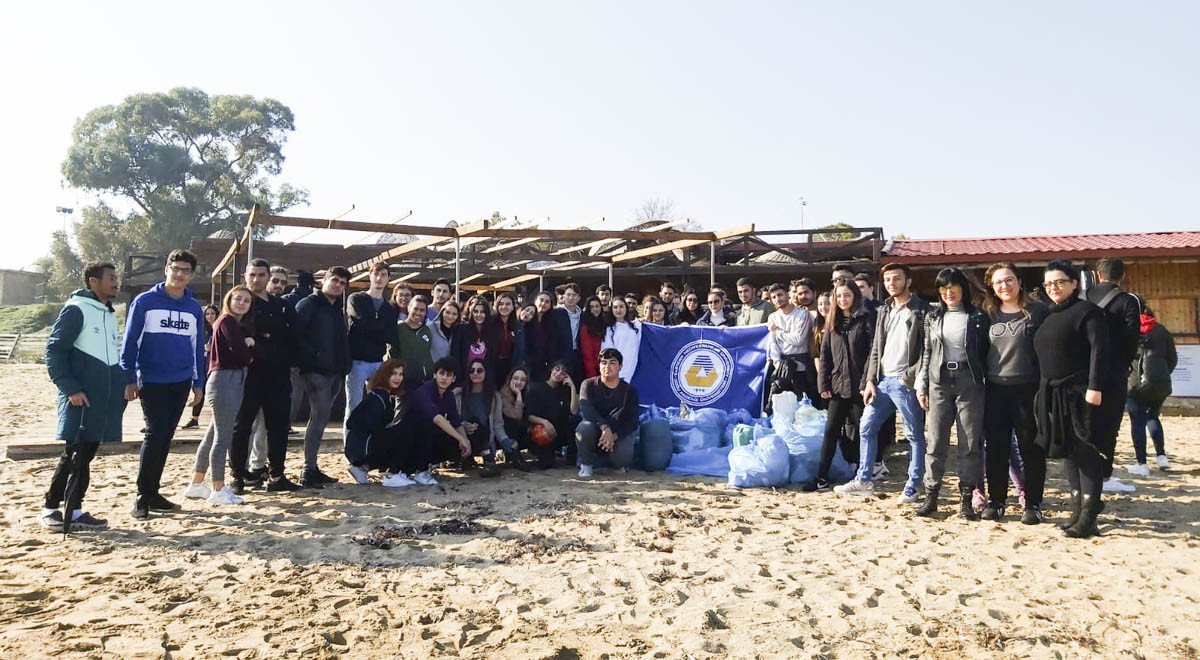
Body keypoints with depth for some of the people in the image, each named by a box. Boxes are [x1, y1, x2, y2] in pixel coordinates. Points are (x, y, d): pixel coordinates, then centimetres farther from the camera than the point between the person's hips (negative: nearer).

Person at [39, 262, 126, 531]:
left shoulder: (110, 314, 17)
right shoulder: (76, 309, -7)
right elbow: (53, 350, -11)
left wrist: (124, 384, 12)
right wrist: (69, 388, -16)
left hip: (104, 398, 7)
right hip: (81, 398, -7)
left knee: (85, 455, 10)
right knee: (73, 453, -4)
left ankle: (74, 510, 16)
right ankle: (49, 509, 9)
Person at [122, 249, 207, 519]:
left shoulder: (194, 308, 8)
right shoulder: (145, 302, -3)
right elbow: (129, 342, -3)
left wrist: (198, 383, 10)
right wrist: (129, 379, -7)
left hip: (181, 383, 4)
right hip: (151, 381, -4)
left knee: (165, 437, 9)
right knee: (156, 433, -10)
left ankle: (152, 492, 19)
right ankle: (143, 496, 2)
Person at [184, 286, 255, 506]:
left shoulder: (235, 324, 21)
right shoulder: (227, 321, -8)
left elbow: (242, 349, 14)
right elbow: (240, 351, -18)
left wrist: (248, 342, -6)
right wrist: (250, 355, 2)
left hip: (232, 381, 10)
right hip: (225, 379, -10)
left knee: (213, 435, 15)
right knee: (222, 437, -7)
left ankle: (196, 484, 24)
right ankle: (218, 490, -4)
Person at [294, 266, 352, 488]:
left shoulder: (338, 310, 21)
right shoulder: (308, 304, -3)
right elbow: (296, 334, -15)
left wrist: (344, 367, 11)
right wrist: (312, 357, -17)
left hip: (334, 373, 8)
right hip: (315, 371, -8)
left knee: (320, 418, 12)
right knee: (320, 416, -12)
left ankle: (312, 467, 19)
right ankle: (308, 471, -8)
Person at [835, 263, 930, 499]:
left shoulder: (921, 310, -4)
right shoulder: (883, 311, 16)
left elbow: (928, 349, -10)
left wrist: (911, 377, -17)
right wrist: (870, 380, 9)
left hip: (906, 382, -7)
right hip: (882, 380, 7)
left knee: (914, 435, 2)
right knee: (866, 428, 9)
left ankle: (912, 487, 10)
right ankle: (864, 480, 18)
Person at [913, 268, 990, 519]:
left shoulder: (978, 317, 3)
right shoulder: (932, 317, 10)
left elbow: (985, 354, 3)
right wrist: (921, 385, 8)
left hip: (970, 383, -2)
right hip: (939, 383, 2)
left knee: (970, 442, 1)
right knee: (936, 441, 1)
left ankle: (967, 498, 10)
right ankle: (931, 496, 9)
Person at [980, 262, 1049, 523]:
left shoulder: (1038, 312, 0)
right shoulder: (989, 314, 8)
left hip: (1028, 389, -3)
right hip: (995, 389, 3)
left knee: (1031, 448, 4)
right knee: (995, 448, 6)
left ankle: (1033, 504, 14)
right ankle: (996, 501, 17)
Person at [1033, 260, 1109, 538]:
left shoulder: (1086, 311, -6)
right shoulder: (1049, 316, 18)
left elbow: (1099, 350, -15)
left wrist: (1095, 387, -22)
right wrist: (1042, 392, 17)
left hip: (1080, 395, -8)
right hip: (1053, 395, 8)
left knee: (1086, 452, -5)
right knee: (1068, 452, 11)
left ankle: (1088, 517, -2)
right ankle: (1077, 511, 18)